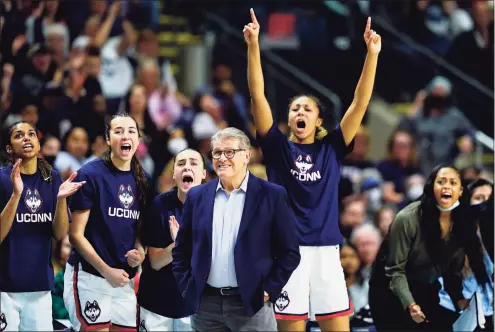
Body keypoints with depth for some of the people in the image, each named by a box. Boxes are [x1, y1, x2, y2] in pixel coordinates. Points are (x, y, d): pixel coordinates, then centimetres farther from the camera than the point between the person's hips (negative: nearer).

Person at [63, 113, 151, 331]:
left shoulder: (142, 180, 8)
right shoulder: (90, 174, -10)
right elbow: (76, 234, -11)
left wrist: (139, 251, -4)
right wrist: (106, 271, -15)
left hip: (125, 278, 6)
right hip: (90, 275, -6)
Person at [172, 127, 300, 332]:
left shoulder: (271, 196, -2)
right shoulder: (197, 196, 8)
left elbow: (289, 252, 0)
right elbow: (181, 249, 14)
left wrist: (269, 291, -7)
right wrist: (186, 288, 5)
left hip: (252, 304, -3)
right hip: (205, 305, 3)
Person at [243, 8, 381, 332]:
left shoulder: (331, 149, 9)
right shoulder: (278, 148, 6)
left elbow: (360, 103, 2)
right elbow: (258, 97, -2)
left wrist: (372, 54, -7)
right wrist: (254, 46, -11)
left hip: (325, 250, 1)